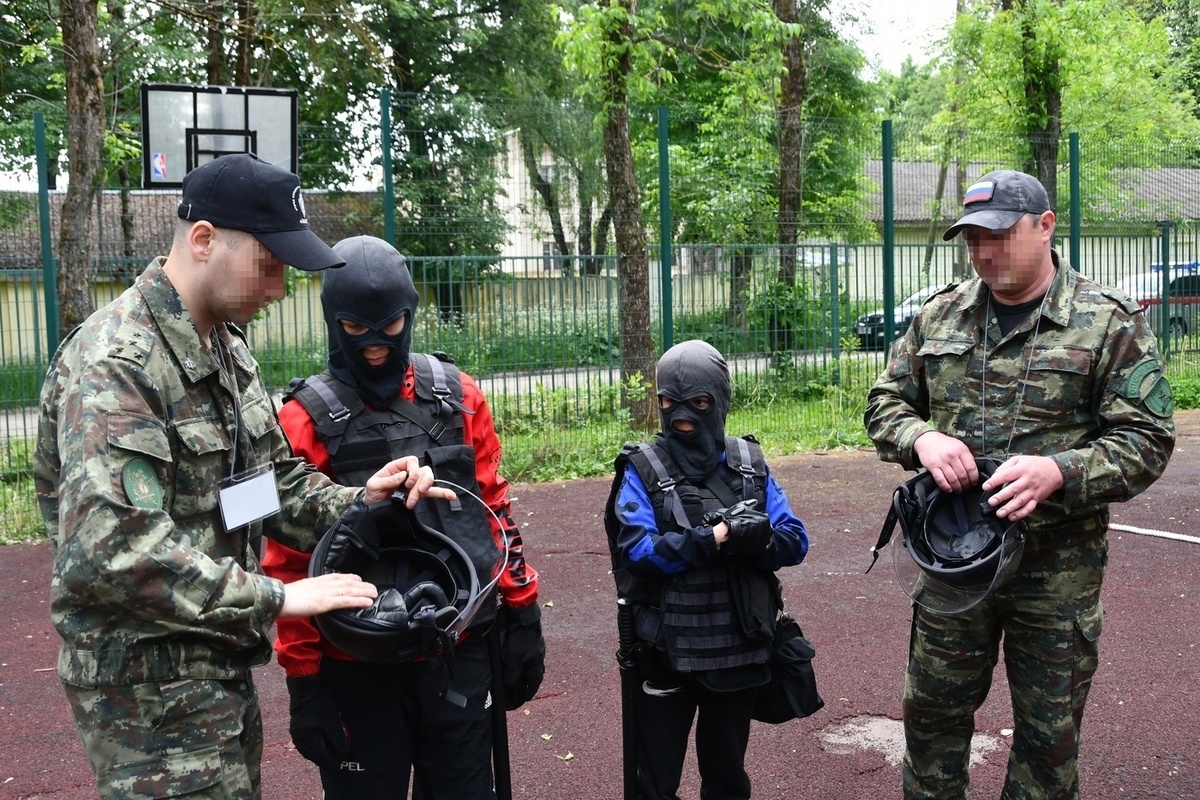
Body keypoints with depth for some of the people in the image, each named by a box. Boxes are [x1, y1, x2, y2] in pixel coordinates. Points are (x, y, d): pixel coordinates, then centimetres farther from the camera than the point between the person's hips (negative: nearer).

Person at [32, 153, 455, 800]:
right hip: (151, 690, -9)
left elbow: (276, 479, 16)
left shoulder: (227, 349, 10)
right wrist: (273, 597, -25)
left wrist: (356, 501, -4)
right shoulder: (115, 363, -21)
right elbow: (110, 550, -30)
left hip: (222, 669, 9)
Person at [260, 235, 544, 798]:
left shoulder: (458, 398, 2)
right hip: (357, 668, -2)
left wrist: (522, 614, 7)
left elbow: (495, 511, 8)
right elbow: (289, 562, -5)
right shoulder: (306, 420, -7)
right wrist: (303, 680, -5)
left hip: (460, 652, 3)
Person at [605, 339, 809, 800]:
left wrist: (760, 537, -24)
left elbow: (795, 541, -3)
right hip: (665, 655, -2)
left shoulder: (750, 465, 2)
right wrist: (717, 537, -26)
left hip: (739, 652, 3)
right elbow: (638, 551, -19)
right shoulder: (642, 470, -7)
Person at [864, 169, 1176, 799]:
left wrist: (1059, 471, -25)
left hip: (1059, 566, -3)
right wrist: (921, 438, -13)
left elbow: (1146, 439, -9)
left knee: (1049, 735, 12)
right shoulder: (940, 316, 5)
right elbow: (885, 401, 10)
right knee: (932, 717, 15)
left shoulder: (1108, 321, -6)